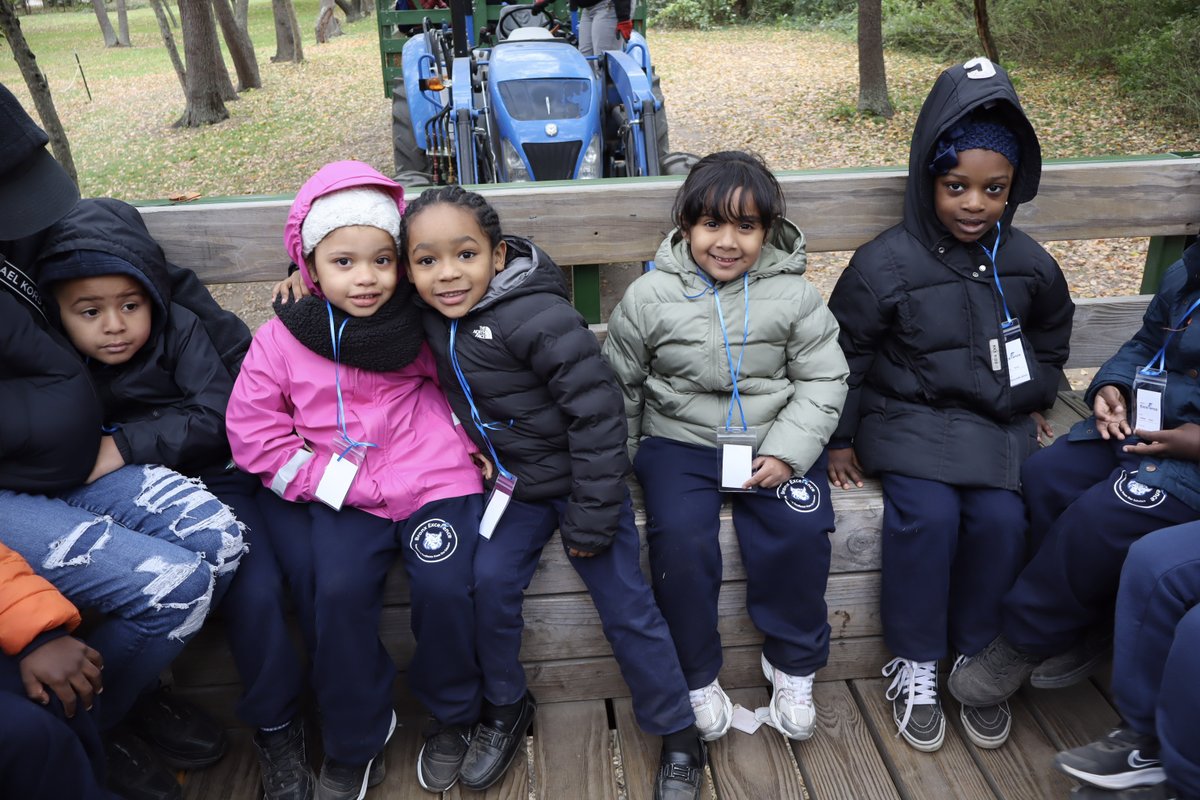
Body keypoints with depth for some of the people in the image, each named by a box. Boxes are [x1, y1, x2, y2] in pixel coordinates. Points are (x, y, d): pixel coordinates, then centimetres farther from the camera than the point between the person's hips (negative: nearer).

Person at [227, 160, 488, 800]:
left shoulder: (418, 324, 1)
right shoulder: (282, 337, 0)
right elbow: (251, 427, 0)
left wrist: (468, 445, 2)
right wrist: (322, 479, -6)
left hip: (435, 480, 0)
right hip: (343, 496, 1)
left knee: (442, 586, -19)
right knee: (338, 593, -19)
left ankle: (451, 715, 12)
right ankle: (355, 744, 8)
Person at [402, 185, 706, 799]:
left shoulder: (539, 320, -28)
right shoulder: (431, 314, -6)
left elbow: (598, 412, -25)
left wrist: (592, 518, -20)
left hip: (581, 479, -5)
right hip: (515, 484, 6)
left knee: (626, 606, -1)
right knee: (489, 581, -8)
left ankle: (680, 738, 18)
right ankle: (506, 707, 19)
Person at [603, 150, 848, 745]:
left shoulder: (793, 294, -2)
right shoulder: (649, 297, -3)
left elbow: (824, 378, 0)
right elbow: (619, 384, 7)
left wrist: (788, 451, -14)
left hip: (772, 440, 1)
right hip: (678, 440, 0)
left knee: (801, 529, -22)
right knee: (679, 536, -25)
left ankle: (793, 664, 4)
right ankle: (696, 675, 0)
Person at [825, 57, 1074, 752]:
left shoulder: (1029, 264, 4)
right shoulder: (887, 264, -9)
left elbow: (1052, 331, 25)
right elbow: (843, 352, -3)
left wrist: (1036, 401, 21)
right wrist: (841, 437, -2)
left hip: (998, 422, 4)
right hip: (908, 416, -3)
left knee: (1001, 518, -22)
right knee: (927, 515, -27)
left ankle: (976, 657, 3)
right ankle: (916, 666, -6)